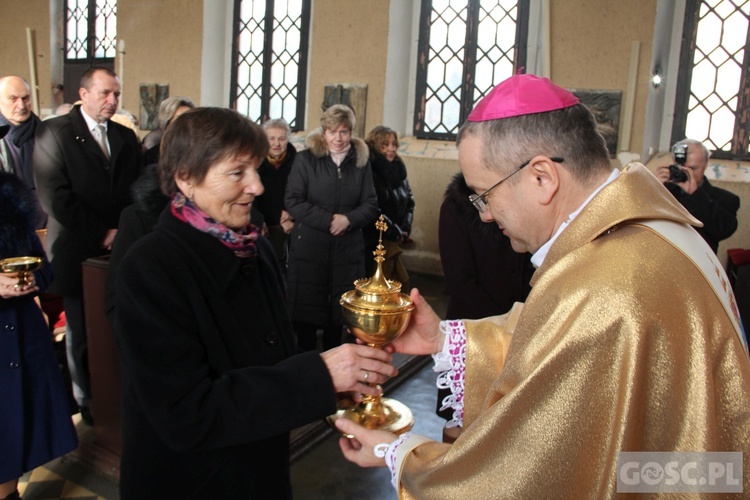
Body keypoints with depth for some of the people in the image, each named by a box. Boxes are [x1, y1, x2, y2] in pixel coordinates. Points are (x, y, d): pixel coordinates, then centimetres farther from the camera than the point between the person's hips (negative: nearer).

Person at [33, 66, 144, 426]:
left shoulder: (126, 137, 13)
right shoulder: (53, 132, -3)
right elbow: (57, 198, -11)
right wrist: (101, 234, -10)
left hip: (121, 249, 3)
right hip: (79, 253, -3)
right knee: (82, 335, 8)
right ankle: (88, 402, 25)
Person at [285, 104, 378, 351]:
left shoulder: (361, 162, 9)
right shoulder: (305, 159, 1)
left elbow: (371, 205, 7)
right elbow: (292, 201, -6)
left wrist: (348, 219, -13)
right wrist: (329, 220, -14)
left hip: (348, 248, 2)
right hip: (309, 246, -2)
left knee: (339, 312, 7)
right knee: (307, 308, 1)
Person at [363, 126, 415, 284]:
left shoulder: (399, 170, 10)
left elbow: (409, 202, 16)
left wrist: (405, 230, 1)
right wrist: (394, 232, -12)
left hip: (393, 243, 6)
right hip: (371, 243, -6)